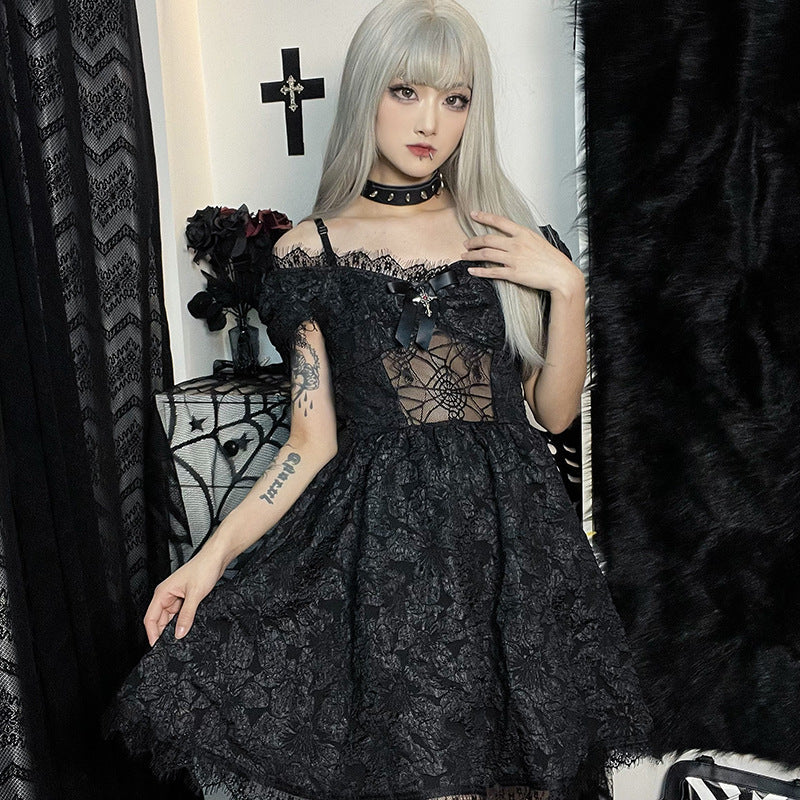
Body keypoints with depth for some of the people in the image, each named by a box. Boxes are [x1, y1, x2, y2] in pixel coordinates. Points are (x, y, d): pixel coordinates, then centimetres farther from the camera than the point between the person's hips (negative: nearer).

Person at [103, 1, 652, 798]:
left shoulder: (504, 233, 7)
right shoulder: (312, 252, 2)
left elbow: (554, 411, 8)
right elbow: (314, 443, 0)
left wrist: (565, 285, -5)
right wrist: (211, 554, -9)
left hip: (510, 535, 2)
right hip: (375, 541, -1)